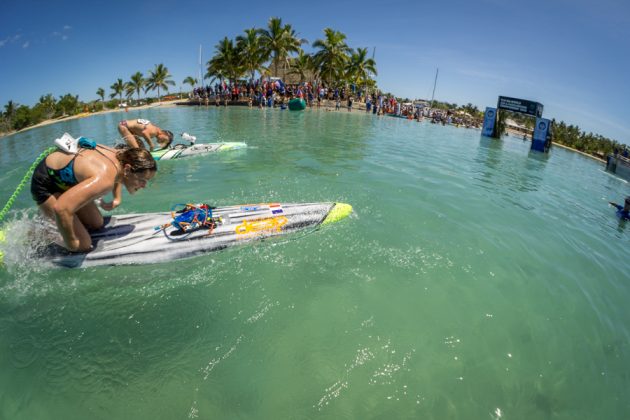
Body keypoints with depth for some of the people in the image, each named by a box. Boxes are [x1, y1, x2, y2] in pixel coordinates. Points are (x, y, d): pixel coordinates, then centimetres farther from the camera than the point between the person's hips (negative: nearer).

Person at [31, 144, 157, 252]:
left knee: (96, 225, 12)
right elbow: (61, 208, -46)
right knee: (83, 246, -10)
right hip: (46, 183, -8)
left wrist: (117, 199, 6)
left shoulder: (121, 156, -14)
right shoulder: (105, 179, -41)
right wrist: (71, 241, -32)